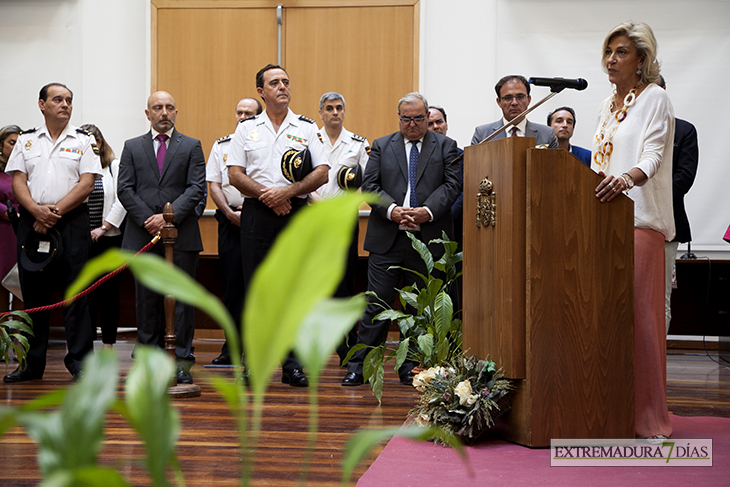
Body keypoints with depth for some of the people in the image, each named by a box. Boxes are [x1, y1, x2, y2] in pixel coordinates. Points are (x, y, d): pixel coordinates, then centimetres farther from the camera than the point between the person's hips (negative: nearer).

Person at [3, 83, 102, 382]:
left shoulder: (83, 141, 7)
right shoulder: (26, 140, 13)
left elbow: (86, 183, -3)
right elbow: (18, 181, 5)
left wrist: (55, 211, -11)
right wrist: (37, 211, -12)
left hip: (72, 223, -2)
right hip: (32, 223, 3)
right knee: (33, 294, 7)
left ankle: (81, 363, 1)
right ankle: (32, 365, 16)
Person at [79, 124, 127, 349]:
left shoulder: (115, 166, 4)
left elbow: (121, 200, -4)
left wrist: (103, 227, -10)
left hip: (109, 239, -2)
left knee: (108, 292, 1)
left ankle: (108, 344, 8)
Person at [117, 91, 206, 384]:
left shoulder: (191, 146, 9)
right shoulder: (132, 147, 14)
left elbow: (196, 188, -1)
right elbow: (125, 189, 5)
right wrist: (148, 221, -8)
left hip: (182, 234, -1)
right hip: (143, 235, 1)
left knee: (183, 299, -1)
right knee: (147, 300, 4)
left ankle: (183, 362, 3)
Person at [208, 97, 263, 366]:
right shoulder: (221, 146, 13)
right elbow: (213, 184, 9)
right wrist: (230, 212, -4)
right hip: (229, 220, 3)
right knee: (231, 283, 3)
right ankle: (233, 348, 9)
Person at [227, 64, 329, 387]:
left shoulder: (307, 128, 8)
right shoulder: (247, 128, 10)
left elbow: (322, 173, 1)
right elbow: (234, 174, 3)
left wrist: (288, 191, -12)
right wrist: (267, 195, -9)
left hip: (296, 212, 0)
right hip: (256, 213, 0)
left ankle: (292, 363, 5)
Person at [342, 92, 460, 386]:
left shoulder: (446, 147, 9)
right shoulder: (381, 146, 12)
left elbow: (452, 184, -2)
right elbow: (370, 185, 3)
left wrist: (427, 211, -17)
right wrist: (392, 210, -14)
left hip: (428, 238, 0)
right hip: (387, 240, 0)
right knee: (377, 304, -2)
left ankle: (411, 368, 17)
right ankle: (357, 366, 3)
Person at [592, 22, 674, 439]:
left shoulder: (655, 99, -2)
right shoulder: (608, 106, 21)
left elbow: (653, 155, -16)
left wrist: (627, 178, -34)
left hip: (640, 218, -7)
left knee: (639, 311, -10)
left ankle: (649, 416, -5)